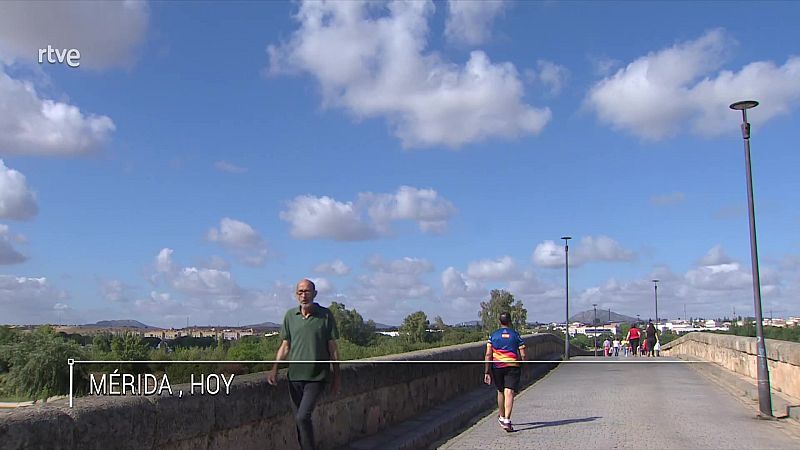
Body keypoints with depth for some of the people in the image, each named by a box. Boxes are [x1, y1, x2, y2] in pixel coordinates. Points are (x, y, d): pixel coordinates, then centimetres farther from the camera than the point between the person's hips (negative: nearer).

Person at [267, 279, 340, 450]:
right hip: (294, 376, 4)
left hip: (316, 377, -4)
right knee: (298, 420, 11)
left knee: (302, 417, -16)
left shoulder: (325, 315, -4)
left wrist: (336, 377, 2)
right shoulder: (290, 315, 4)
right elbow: (285, 346, 10)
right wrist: (274, 369, -2)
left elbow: (332, 348, 0)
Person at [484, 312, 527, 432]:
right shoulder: (515, 335, 1)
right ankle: (507, 421, -19)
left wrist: (487, 372, -1)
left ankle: (502, 418, 35)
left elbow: (488, 355, -3)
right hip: (513, 367, -2)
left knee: (500, 392, 19)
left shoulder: (493, 335, 3)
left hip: (497, 367, 2)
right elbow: (523, 355, -2)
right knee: (509, 393, -7)